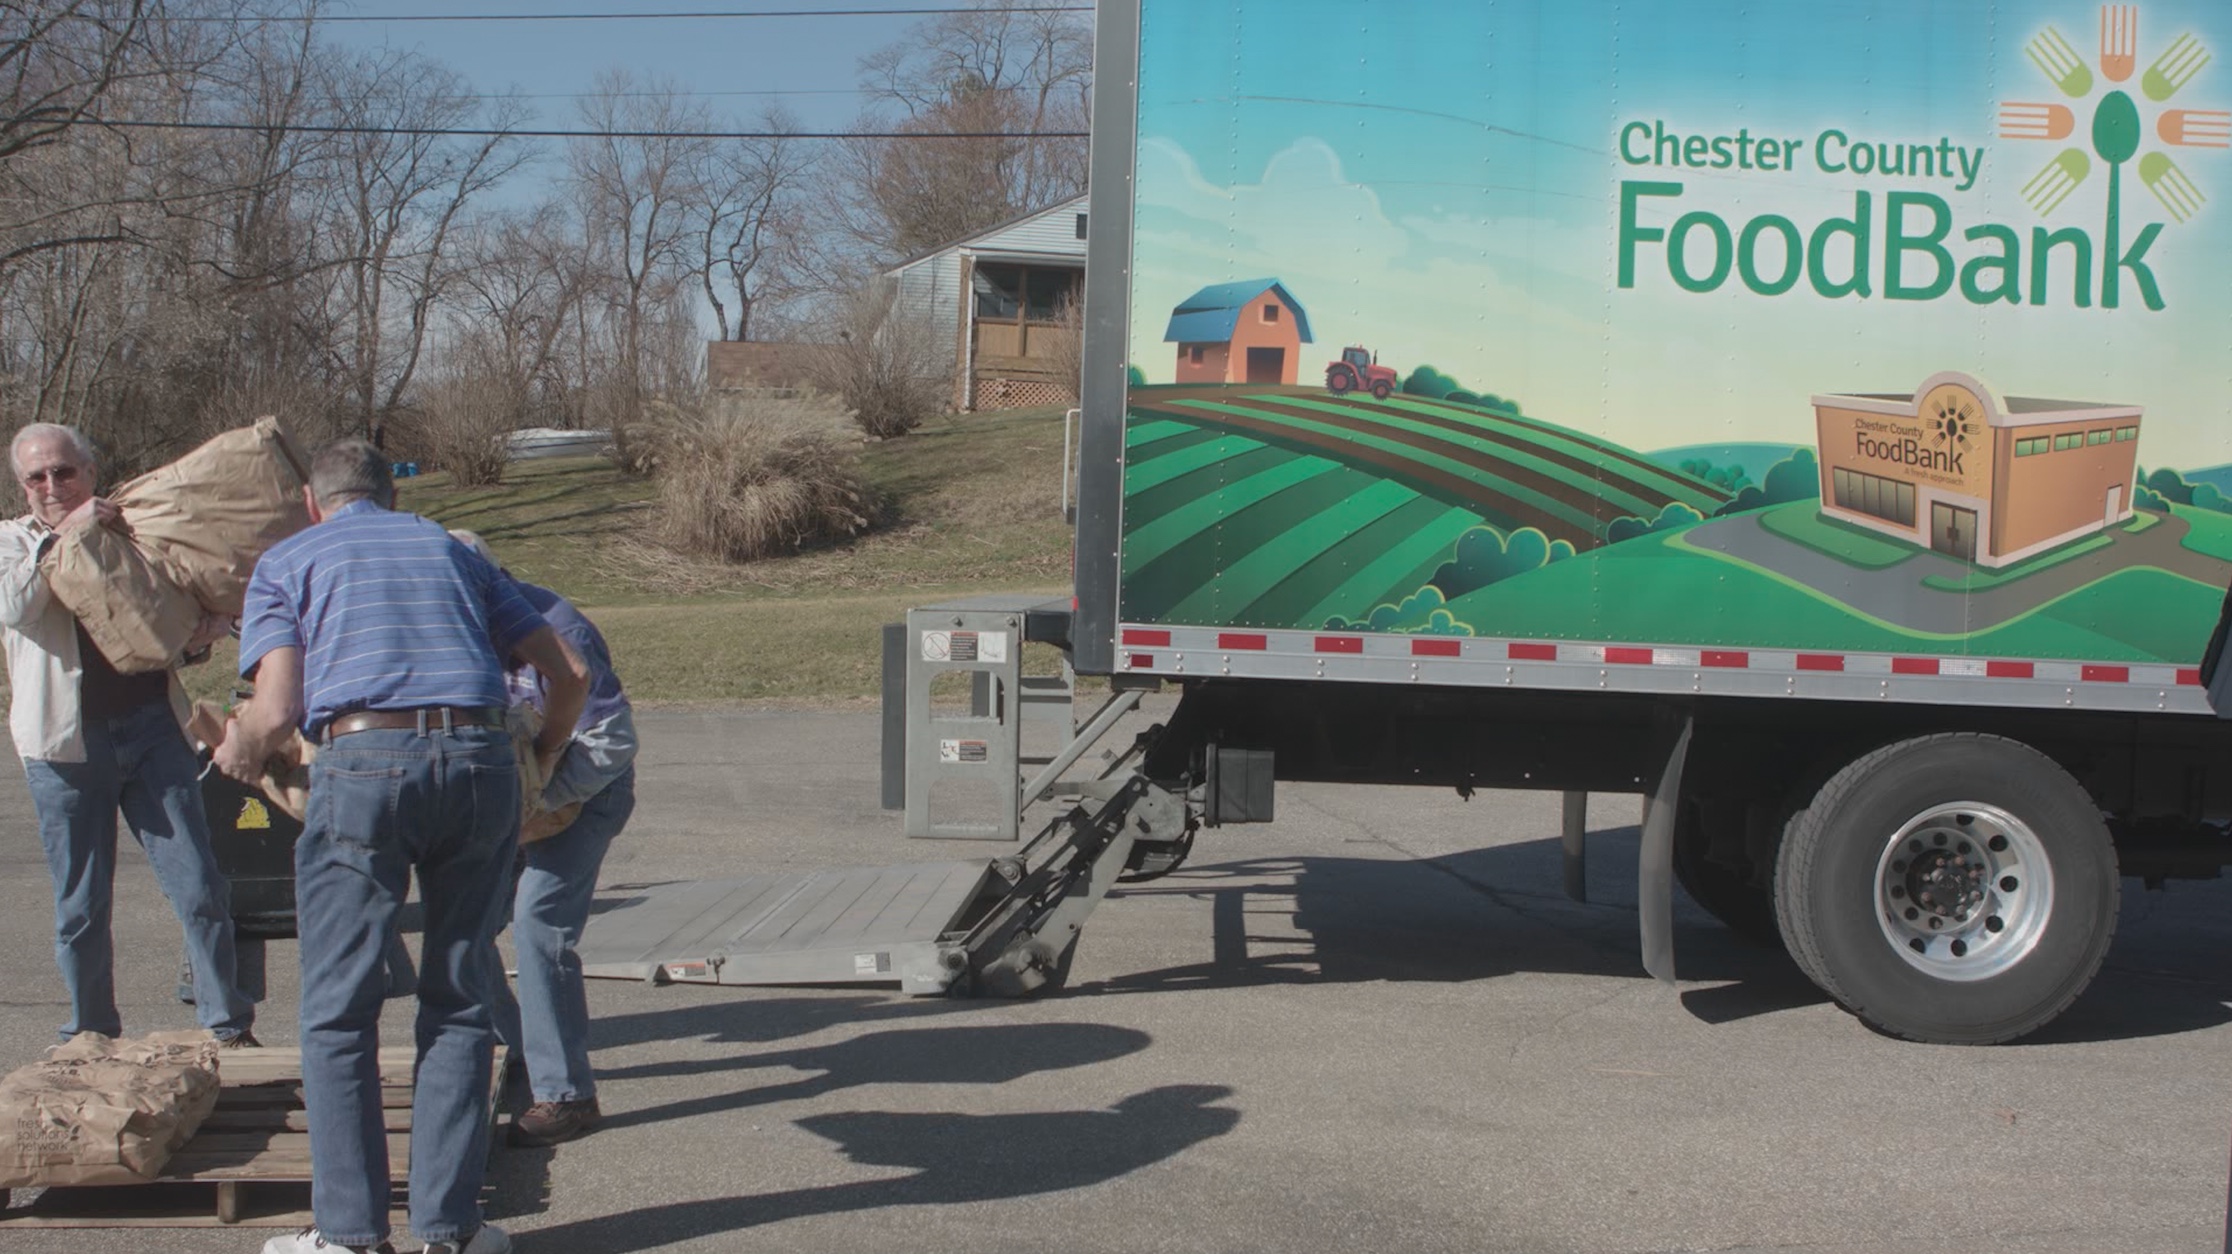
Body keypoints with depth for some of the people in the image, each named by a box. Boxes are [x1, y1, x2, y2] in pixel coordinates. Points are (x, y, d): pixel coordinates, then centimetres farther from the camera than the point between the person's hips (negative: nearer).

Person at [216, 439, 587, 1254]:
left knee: (339, 1011, 7)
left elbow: (278, 709, 0)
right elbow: (567, 674, 21)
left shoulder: (286, 562, 16)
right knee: (458, 1002, 12)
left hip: (363, 764, -3)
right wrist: (541, 764, 38)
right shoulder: (450, 550, 25)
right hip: (479, 759, 3)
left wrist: (237, 748, 22)